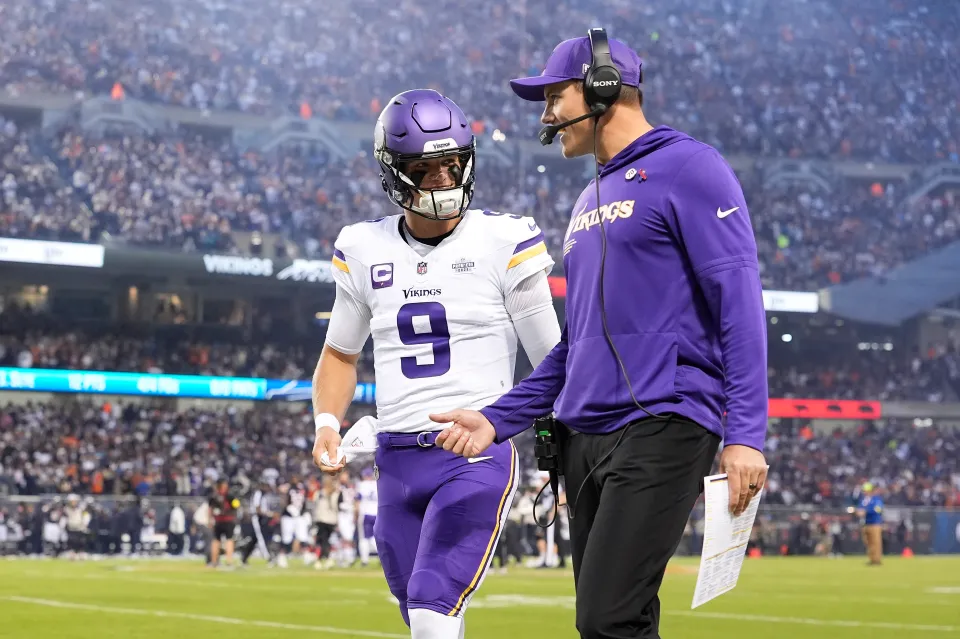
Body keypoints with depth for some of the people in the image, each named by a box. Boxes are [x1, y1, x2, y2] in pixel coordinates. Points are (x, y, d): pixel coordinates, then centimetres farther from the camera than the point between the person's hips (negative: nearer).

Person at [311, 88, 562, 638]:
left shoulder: (502, 243, -4)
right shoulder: (365, 251, 7)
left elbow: (552, 360, 0)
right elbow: (341, 353, 20)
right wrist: (328, 422, 2)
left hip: (479, 455, -5)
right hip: (397, 461, 5)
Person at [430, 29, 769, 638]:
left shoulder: (688, 169, -4)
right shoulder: (590, 201, 23)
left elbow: (740, 306, -12)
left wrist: (745, 433, -20)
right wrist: (497, 420, 17)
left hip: (662, 430, -9)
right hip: (584, 438, 9)